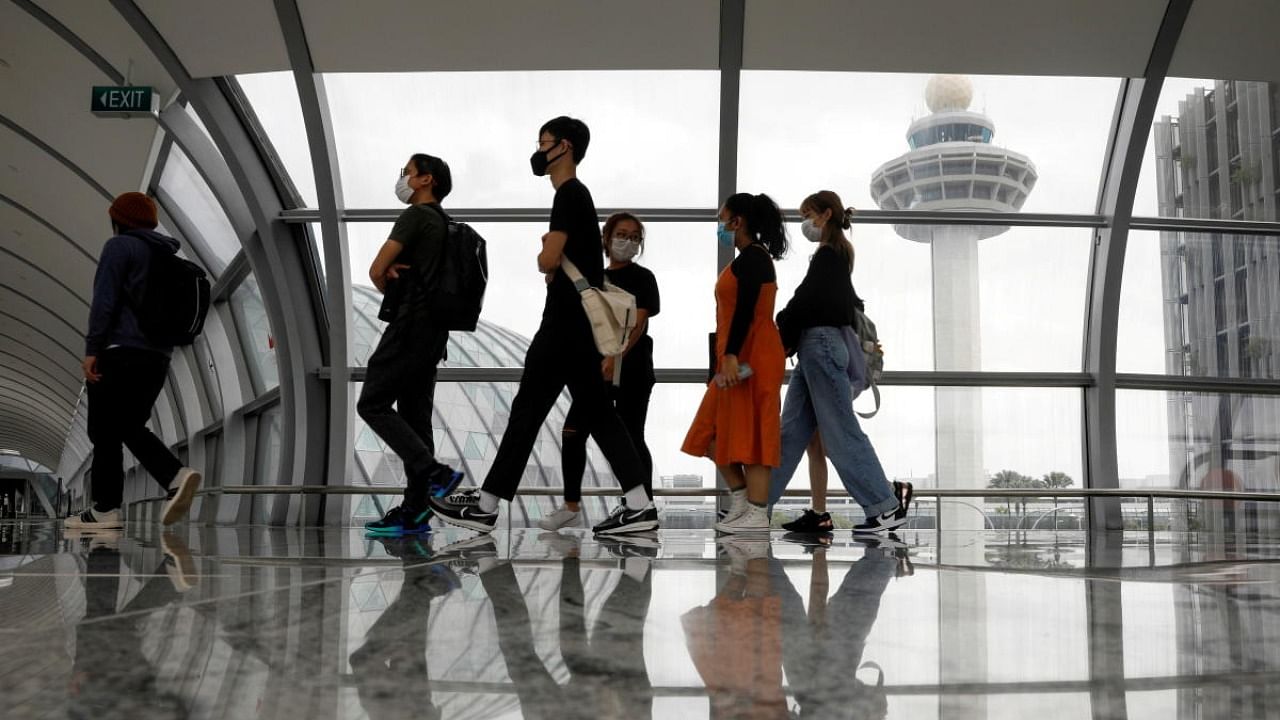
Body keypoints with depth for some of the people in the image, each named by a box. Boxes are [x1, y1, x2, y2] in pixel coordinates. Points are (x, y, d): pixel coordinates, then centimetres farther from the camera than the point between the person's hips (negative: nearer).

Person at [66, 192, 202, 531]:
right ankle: (177, 476, -7)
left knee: (105, 432, -2)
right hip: (158, 356, 7)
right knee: (132, 428, 13)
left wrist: (92, 349, -13)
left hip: (120, 351, -7)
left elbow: (104, 300, -12)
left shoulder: (120, 246, -3)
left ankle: (105, 509, -2)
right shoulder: (169, 256, 20)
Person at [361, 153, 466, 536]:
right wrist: (395, 272, -2)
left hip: (410, 325, -9)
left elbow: (376, 270, -11)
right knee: (414, 415, 6)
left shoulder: (416, 216, -7)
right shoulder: (444, 224, 22)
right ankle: (414, 512, 6)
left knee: (372, 404, -6)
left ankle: (435, 473, -16)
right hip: (433, 331, 9)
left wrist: (390, 291, 10)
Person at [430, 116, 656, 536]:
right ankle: (640, 506, 5)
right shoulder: (577, 196, 21)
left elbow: (546, 262, -20)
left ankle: (485, 506, 2)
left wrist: (546, 259, 3)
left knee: (528, 409, -5)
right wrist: (553, 263, 5)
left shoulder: (569, 195, -11)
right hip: (579, 324, 10)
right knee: (596, 412, 7)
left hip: (567, 324, -10)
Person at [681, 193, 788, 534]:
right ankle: (741, 501, 17)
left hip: (751, 357, -10)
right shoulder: (753, 257, 19)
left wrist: (731, 355, -28)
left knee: (747, 433, -7)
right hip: (742, 358, 10)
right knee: (715, 430, 12)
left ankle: (757, 514, -2)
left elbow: (746, 310, -22)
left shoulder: (752, 257, -11)